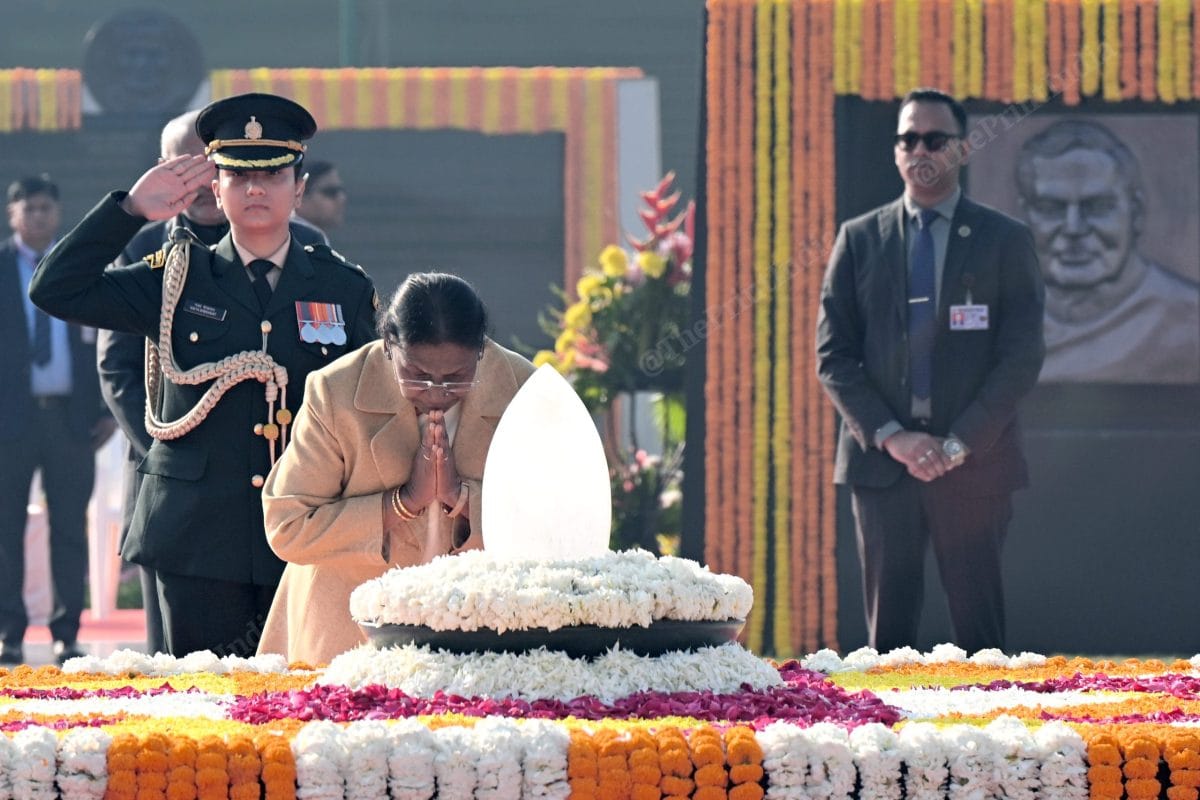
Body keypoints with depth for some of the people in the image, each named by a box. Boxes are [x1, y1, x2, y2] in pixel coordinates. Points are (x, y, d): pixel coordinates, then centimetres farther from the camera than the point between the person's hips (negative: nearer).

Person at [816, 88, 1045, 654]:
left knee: (978, 626, -2)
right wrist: (891, 436, -8)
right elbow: (833, 357, 5)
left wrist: (959, 443, -10)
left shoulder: (1005, 241, 6)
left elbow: (1023, 357, -1)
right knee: (889, 629, 1)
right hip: (880, 460, 1)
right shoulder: (859, 241, 10)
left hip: (974, 461, -1)